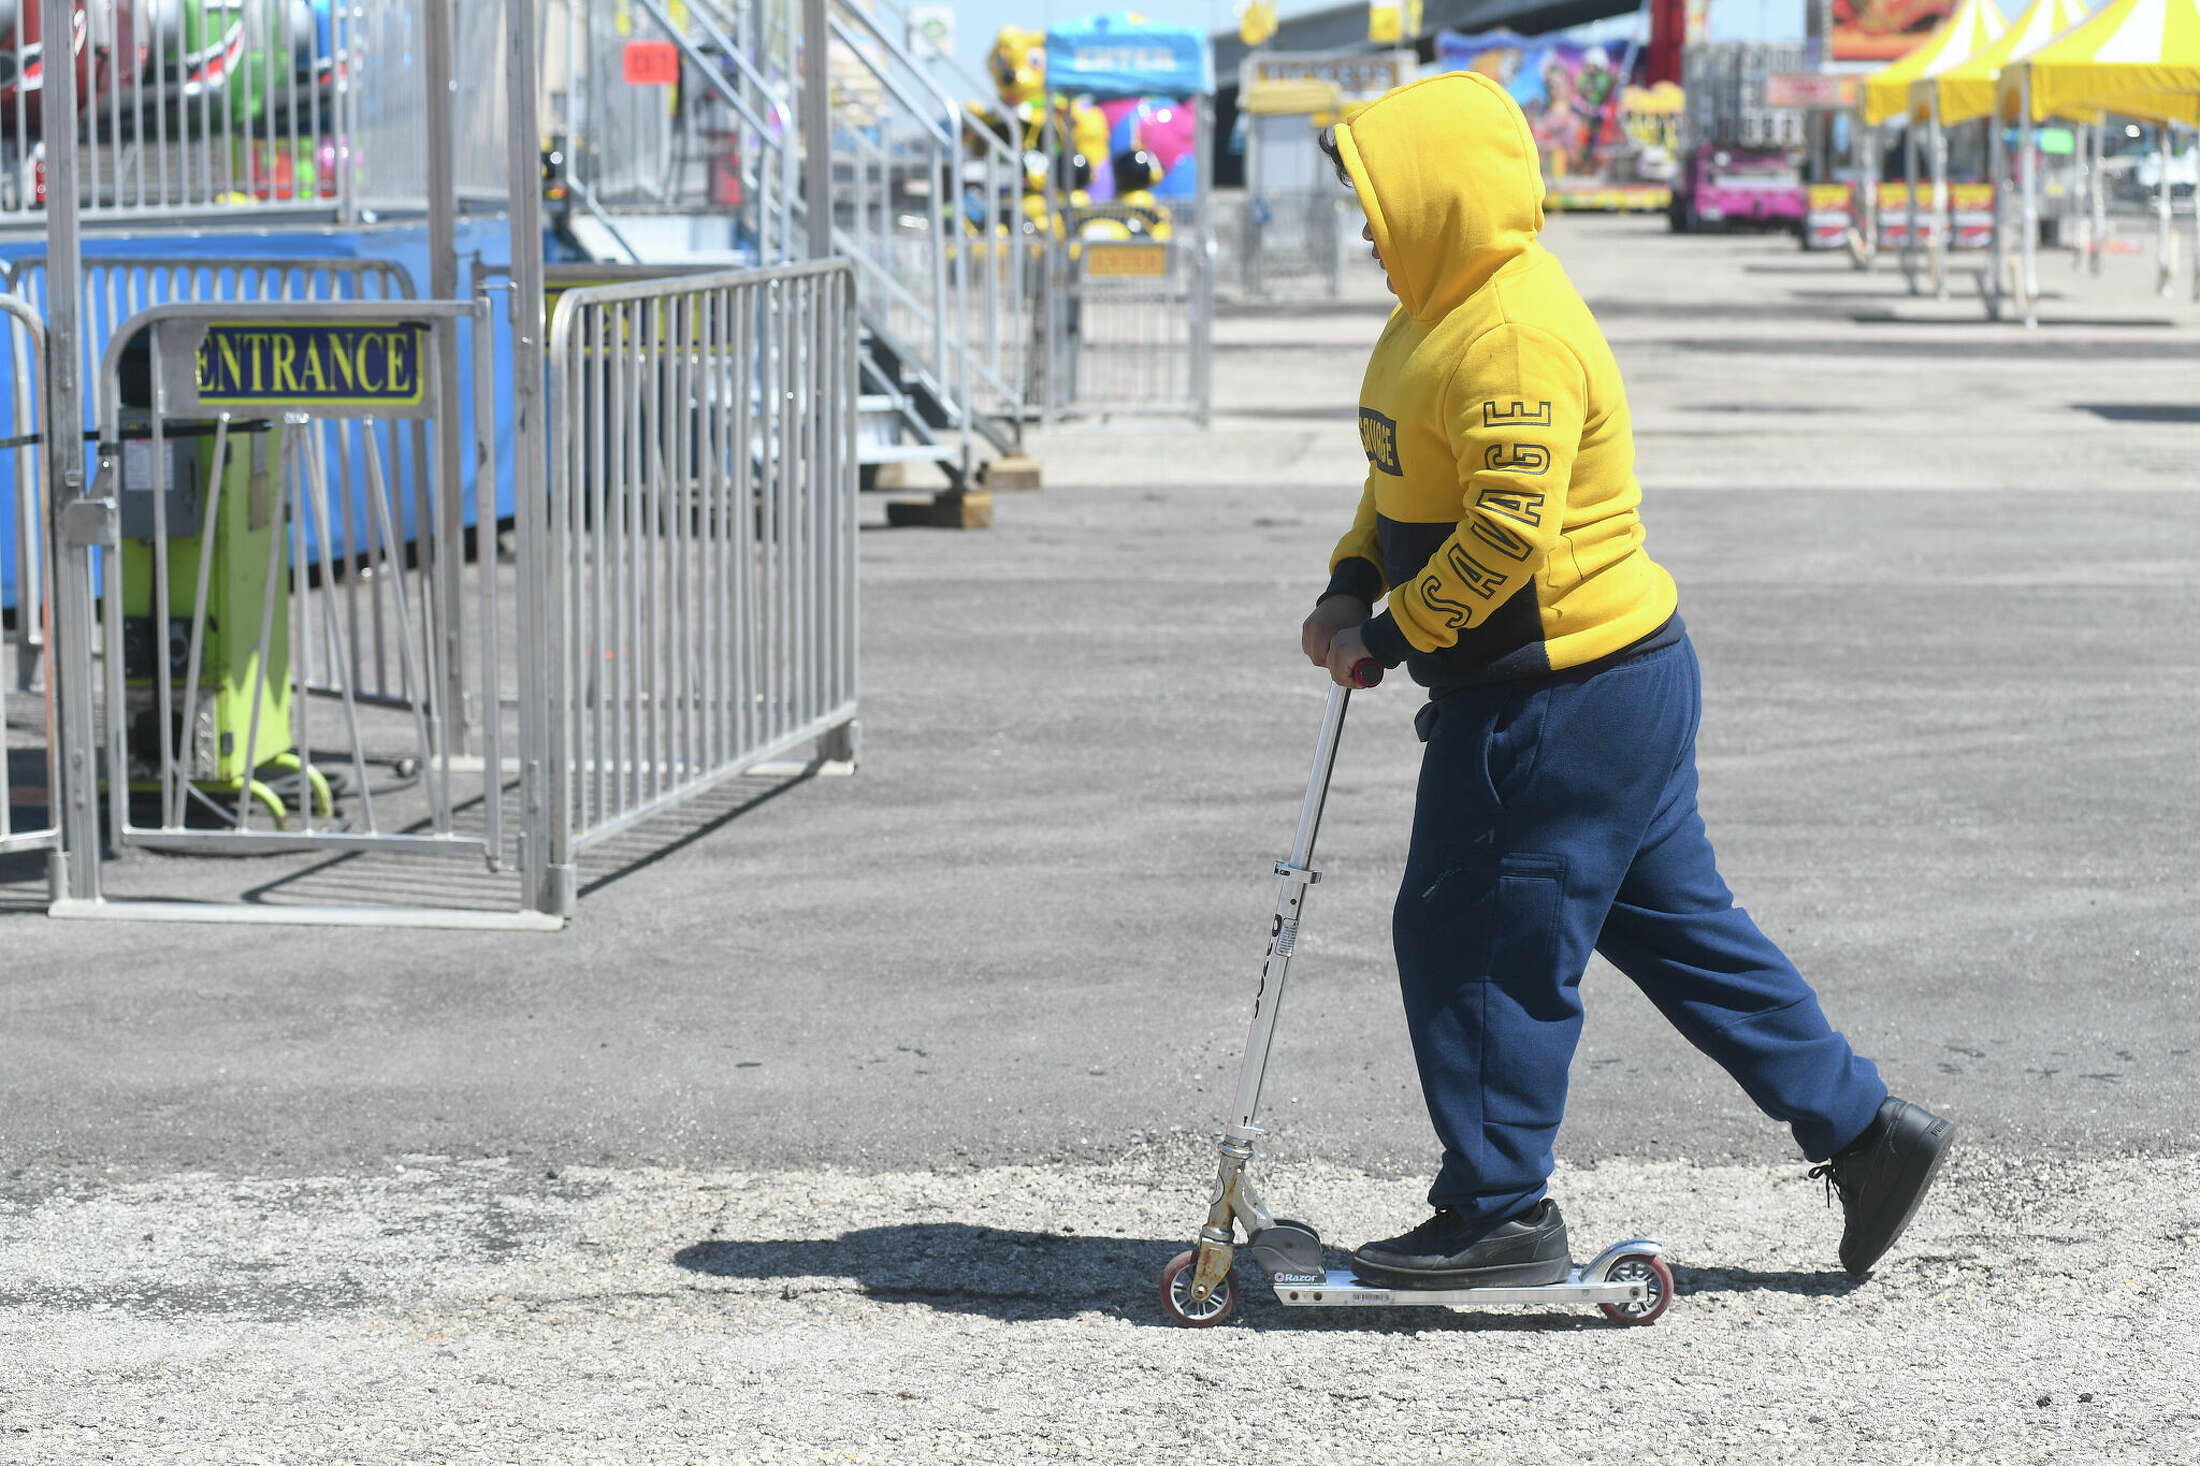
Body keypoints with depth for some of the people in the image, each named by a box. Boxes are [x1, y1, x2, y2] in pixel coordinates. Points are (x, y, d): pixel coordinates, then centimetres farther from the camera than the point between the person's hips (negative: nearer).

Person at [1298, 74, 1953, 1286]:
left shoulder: (1515, 335, -21)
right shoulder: (1444, 313, 14)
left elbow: (1508, 530, -27)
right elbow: (1410, 485, 24)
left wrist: (1392, 635, -18)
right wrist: (1355, 582, 7)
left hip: (1562, 704, -11)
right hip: (1611, 682, 11)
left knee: (1476, 944, -1)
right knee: (1673, 922, 16)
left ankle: (1497, 1216, 10)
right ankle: (1860, 1127, 21)